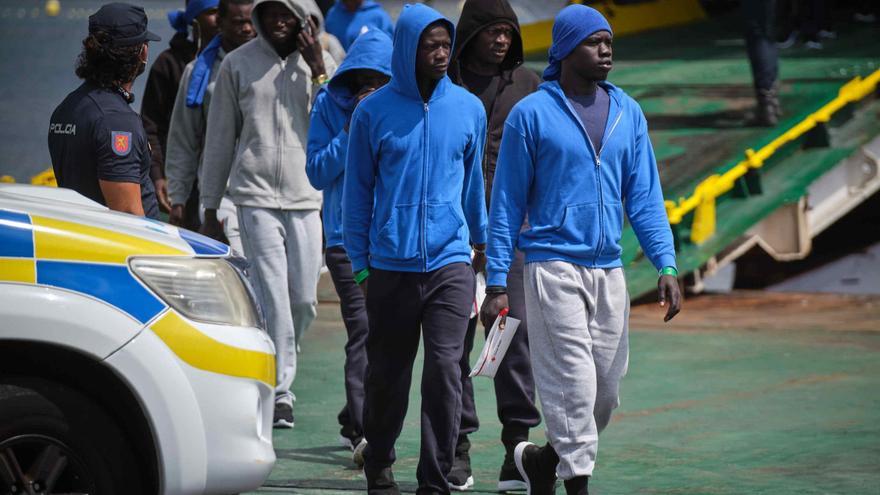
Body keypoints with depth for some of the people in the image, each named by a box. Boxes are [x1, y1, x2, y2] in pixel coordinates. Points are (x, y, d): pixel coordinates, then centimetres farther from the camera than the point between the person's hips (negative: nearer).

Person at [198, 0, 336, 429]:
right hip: (256, 197, -2)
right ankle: (280, 394, -6)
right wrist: (210, 209, 9)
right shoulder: (238, 64, 4)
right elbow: (220, 138, 9)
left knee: (304, 301, 3)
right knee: (273, 299, -10)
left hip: (306, 199, 2)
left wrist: (318, 71, -9)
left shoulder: (322, 64, 7)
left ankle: (277, 371, 25)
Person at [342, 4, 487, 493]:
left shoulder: (469, 109, 4)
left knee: (445, 369, -11)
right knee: (388, 374, 9)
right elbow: (358, 192, 6)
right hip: (391, 265, 0)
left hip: (450, 262, 0)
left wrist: (480, 239, 23)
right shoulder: (374, 112, -1)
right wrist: (360, 264, 5)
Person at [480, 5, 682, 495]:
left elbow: (645, 196, 10)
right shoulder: (532, 114, -3)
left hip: (609, 270, 5)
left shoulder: (628, 113, 9)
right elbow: (507, 203, 0)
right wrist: (497, 283, -5)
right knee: (574, 383, -11)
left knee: (606, 392, 9)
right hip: (553, 267, -5)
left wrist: (666, 266, -2)